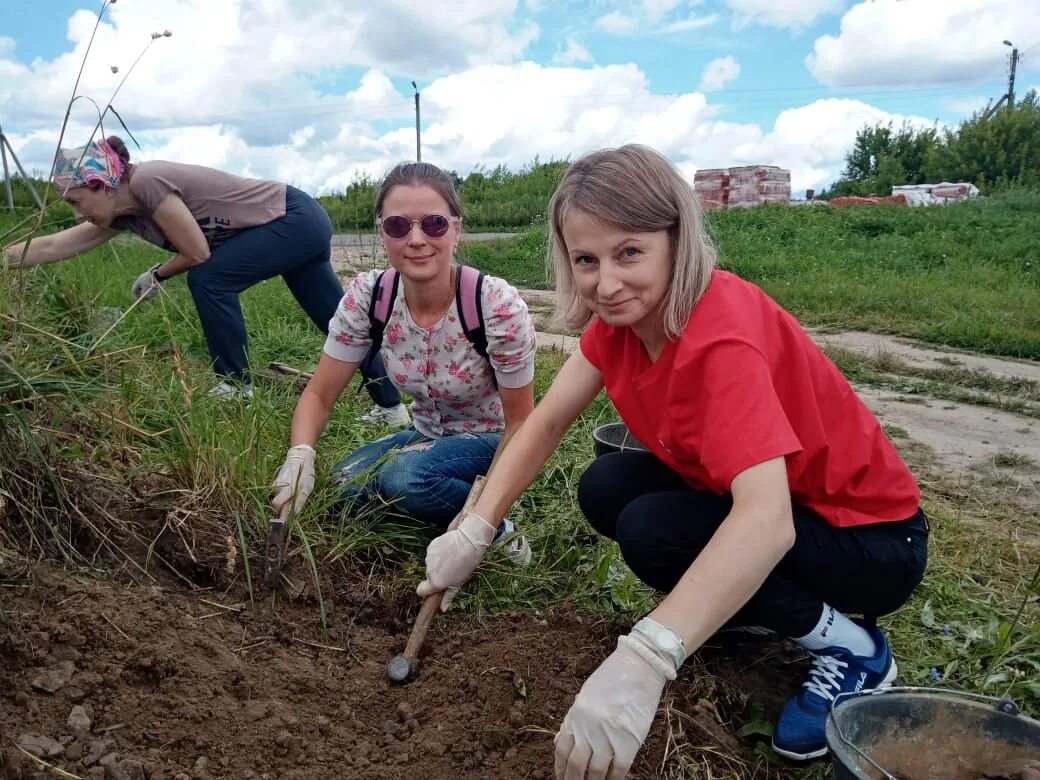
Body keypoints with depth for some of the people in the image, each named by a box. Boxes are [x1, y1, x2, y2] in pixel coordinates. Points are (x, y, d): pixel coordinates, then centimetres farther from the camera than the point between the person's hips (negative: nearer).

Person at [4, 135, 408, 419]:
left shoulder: (146, 182, -20)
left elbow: (198, 254, -17)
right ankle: (391, 407, 12)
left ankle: (236, 385, -2)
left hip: (297, 220, -9)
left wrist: (156, 275, -1)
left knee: (209, 279, -14)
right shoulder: (124, 211, 6)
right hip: (303, 226, 9)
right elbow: (52, 246, 12)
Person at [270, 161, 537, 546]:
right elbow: (318, 395, -9)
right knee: (349, 483, -21)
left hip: (491, 442, -4)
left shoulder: (498, 306, -27)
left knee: (404, 476, -31)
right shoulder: (368, 296, -16)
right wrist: (300, 454, -28)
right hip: (427, 436, 5)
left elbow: (520, 423, -16)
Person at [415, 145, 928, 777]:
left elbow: (766, 519, -46)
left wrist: (642, 660, -56)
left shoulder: (722, 335, -33)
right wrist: (474, 531, -16)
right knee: (606, 489, -7)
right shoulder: (624, 313, -8)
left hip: (868, 536, -7)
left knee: (649, 532, -25)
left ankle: (851, 647, -5)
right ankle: (754, 602, 11)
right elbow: (545, 423, -5)